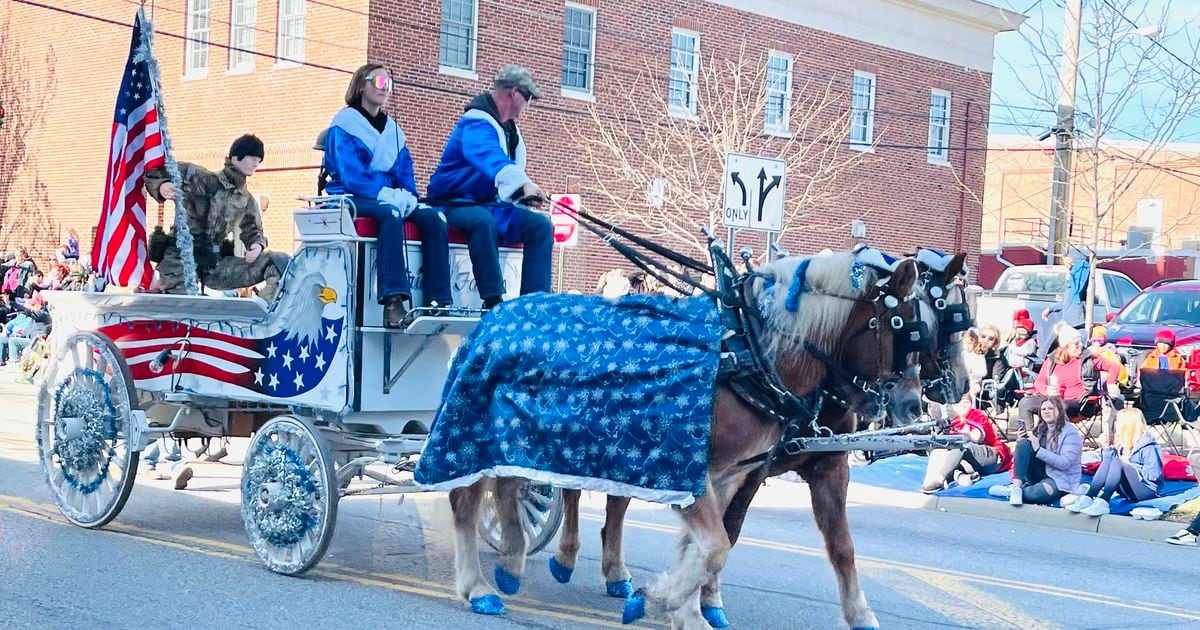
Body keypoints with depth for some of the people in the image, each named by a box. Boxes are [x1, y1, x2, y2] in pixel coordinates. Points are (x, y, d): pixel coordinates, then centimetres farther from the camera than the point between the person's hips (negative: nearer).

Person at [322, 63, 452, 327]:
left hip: (389, 198, 6)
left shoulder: (392, 129, 20)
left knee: (433, 217, -21)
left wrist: (406, 196, -7)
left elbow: (405, 173, 16)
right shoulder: (344, 124, 0)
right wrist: (384, 194, -24)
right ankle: (393, 302, -49)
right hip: (351, 197, -6)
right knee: (391, 214, -38)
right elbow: (349, 173, -12)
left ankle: (438, 301, -30)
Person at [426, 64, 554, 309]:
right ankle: (493, 302, -40)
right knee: (483, 221, -40)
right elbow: (489, 156, -41)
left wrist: (524, 193, 2)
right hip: (456, 203, -8)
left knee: (541, 224, -12)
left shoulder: (510, 129, 14)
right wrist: (522, 183, -57)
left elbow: (512, 171, 24)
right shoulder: (478, 122, -18)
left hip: (491, 204, 9)